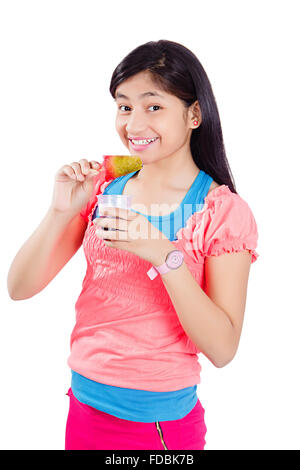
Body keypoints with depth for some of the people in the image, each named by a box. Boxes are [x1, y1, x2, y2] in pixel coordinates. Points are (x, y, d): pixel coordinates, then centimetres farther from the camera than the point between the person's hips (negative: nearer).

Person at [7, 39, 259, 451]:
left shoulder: (224, 211, -12)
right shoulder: (102, 188, -2)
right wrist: (61, 211, -19)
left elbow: (222, 349, -17)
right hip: (84, 407, 4)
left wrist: (164, 254, -27)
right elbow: (19, 289, -4)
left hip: (162, 420, -3)